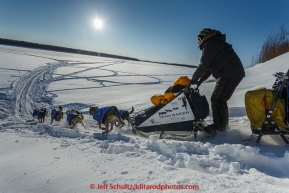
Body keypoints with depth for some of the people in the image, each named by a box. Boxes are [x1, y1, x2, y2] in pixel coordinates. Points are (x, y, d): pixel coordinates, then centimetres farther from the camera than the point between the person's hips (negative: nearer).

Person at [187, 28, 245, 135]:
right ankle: (223, 122, 26)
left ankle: (218, 127, -2)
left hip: (229, 74, -10)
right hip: (235, 73, 10)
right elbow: (209, 67, 23)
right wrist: (200, 81, 18)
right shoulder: (216, 43, 26)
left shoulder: (209, 45, -7)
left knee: (217, 99, -8)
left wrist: (193, 79, -3)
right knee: (220, 99, 16)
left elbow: (203, 65, -14)